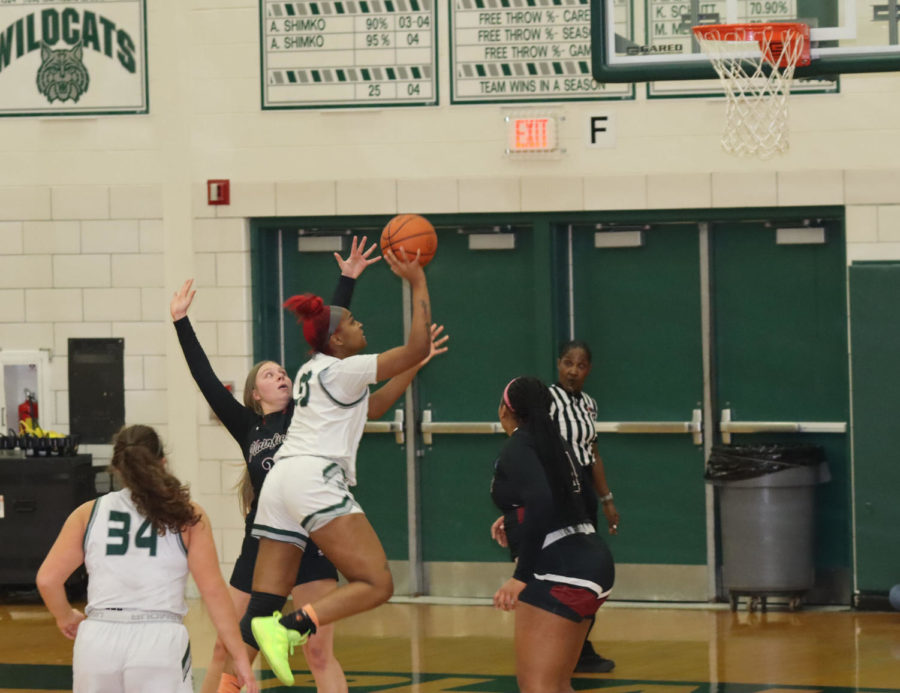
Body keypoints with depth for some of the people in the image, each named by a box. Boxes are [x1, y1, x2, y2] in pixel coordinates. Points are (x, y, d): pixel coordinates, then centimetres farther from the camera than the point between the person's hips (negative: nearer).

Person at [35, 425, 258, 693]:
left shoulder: (89, 514, 11)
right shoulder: (188, 516, 7)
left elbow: (47, 579, 5)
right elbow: (213, 590, 2)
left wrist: (66, 618, 25)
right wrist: (240, 656, 6)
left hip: (97, 640, 2)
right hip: (160, 639, -2)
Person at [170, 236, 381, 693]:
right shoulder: (248, 428, 9)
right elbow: (206, 380, 7)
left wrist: (347, 282, -3)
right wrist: (181, 324, 6)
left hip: (309, 542, -2)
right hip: (261, 542, 2)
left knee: (319, 654, -5)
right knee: (227, 650, 8)